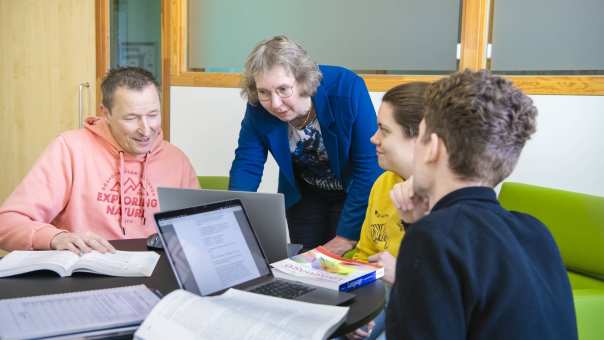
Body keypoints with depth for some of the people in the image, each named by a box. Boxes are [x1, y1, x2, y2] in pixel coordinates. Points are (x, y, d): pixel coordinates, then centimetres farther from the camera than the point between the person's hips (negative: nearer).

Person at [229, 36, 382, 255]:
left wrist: (346, 237, -27)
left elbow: (368, 165, -28)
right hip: (304, 194, 3)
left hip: (354, 191, -3)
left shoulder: (347, 88, -31)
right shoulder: (258, 107, -20)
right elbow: (247, 165, -15)